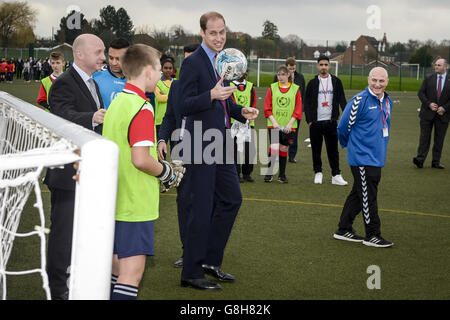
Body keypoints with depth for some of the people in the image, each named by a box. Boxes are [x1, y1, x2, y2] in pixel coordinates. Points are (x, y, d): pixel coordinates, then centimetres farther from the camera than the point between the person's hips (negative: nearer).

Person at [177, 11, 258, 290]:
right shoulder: (193, 63, -12)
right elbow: (185, 106, -18)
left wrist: (241, 111, 5)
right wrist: (212, 95, -31)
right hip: (201, 145, -9)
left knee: (231, 199, 14)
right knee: (201, 207, -3)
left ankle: (210, 260, 27)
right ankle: (191, 272, 7)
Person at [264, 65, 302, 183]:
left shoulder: (296, 89, 3)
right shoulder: (272, 88, 3)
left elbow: (298, 109, 1)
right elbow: (267, 107, 2)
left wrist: (290, 123, -8)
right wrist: (274, 122, -10)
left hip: (289, 126, 1)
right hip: (274, 125, -1)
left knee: (284, 149, 6)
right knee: (274, 148, -9)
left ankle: (282, 175, 17)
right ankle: (269, 173, 3)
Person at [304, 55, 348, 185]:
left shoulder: (336, 81, 6)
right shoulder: (312, 83, 5)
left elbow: (342, 100, 7)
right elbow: (307, 103, 6)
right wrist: (309, 120, -1)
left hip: (331, 121, 0)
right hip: (316, 122, 0)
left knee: (333, 149, -1)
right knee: (316, 149, 6)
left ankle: (336, 175, 1)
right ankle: (318, 173, 18)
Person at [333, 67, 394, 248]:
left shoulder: (387, 101, 10)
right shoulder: (360, 101, -15)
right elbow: (343, 126, -8)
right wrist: (349, 145, 8)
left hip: (377, 157, 8)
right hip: (362, 158, -8)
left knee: (358, 194, 14)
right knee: (368, 197, -2)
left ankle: (344, 230, 24)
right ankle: (372, 235, 7)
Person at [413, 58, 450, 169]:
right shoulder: (428, 79, 7)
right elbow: (421, 93, 2)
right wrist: (429, 104, -11)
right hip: (427, 113, 0)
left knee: (439, 139, 5)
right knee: (424, 137, -4)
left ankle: (436, 162, 10)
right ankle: (420, 159, -7)